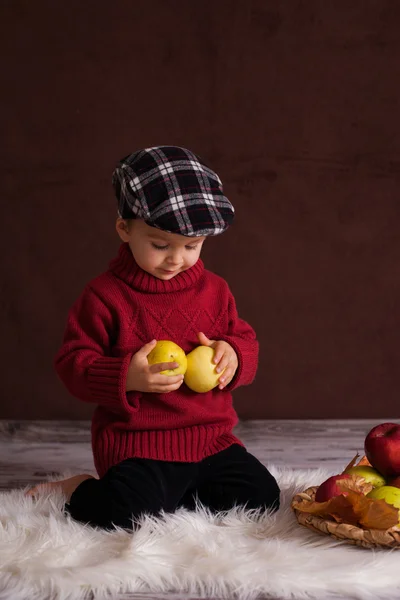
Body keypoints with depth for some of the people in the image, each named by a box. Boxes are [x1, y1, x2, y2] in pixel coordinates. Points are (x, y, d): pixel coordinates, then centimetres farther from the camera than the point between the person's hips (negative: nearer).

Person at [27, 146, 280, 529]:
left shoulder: (214, 289, 7)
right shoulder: (105, 296, -8)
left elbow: (246, 340, 15)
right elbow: (72, 364, -8)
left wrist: (233, 354, -10)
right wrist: (126, 378, -26)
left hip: (210, 438, 6)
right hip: (137, 443, -5)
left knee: (262, 497, -3)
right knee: (131, 515, -26)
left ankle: (171, 492, 14)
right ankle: (77, 490, 6)